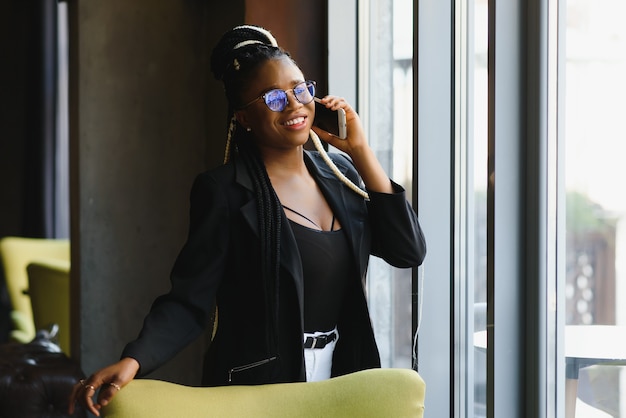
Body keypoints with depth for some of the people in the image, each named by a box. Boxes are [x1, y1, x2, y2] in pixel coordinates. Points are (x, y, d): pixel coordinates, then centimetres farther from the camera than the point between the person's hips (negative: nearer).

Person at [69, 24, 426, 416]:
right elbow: (189, 301, -16)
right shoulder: (225, 191, -12)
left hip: (340, 380, 6)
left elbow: (408, 251, -3)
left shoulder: (338, 174, 5)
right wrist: (132, 361, -33)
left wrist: (360, 151, -6)